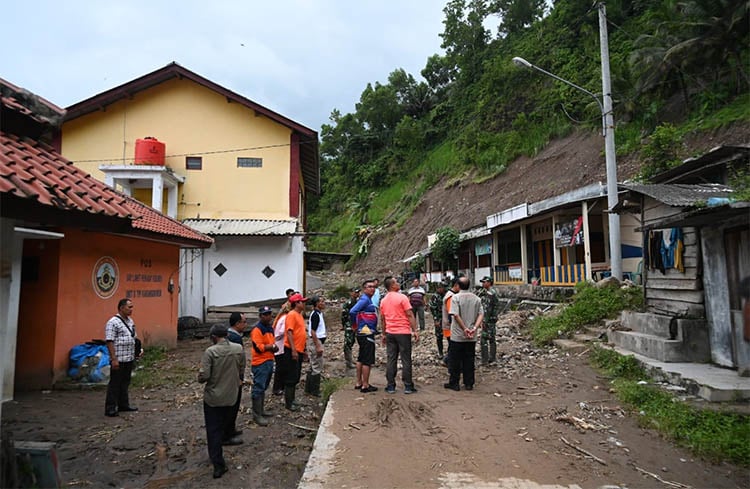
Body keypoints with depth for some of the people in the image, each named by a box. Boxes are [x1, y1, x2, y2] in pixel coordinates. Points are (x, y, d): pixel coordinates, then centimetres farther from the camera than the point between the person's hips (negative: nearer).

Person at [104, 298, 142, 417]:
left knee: (125, 383, 16)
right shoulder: (113, 322, -13)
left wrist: (138, 350, 13)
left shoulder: (130, 321, 14)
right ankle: (110, 408, 8)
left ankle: (123, 405, 26)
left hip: (129, 358, 8)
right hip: (118, 360, -8)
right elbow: (109, 341, -18)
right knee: (115, 384, 0)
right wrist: (114, 359, -21)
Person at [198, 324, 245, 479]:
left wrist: (200, 378, 2)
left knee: (213, 430, 7)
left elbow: (203, 376, -21)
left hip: (213, 397, -4)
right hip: (230, 395, 4)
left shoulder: (210, 351, -19)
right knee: (223, 426, 24)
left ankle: (219, 465, 8)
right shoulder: (239, 349, -6)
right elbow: (241, 369, 6)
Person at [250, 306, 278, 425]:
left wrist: (274, 347, 2)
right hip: (260, 363, -9)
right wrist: (272, 346, -13)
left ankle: (261, 410, 28)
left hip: (269, 361, 9)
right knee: (258, 388, -5)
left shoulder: (270, 328, 14)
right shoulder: (257, 330, -15)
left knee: (264, 388, 17)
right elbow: (259, 347, -22)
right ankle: (257, 415, -1)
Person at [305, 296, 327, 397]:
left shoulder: (318, 313, 12)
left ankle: (309, 388, 25)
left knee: (313, 366, 17)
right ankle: (315, 391, 5)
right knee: (317, 367, -3)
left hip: (317, 341, 11)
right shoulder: (315, 314, -18)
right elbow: (313, 332, -22)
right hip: (315, 342, -11)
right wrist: (318, 346, -22)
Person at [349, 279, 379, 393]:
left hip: (363, 333, 10)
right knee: (368, 361, -4)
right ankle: (365, 385, 3)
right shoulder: (364, 299, -14)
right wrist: (355, 325, -11)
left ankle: (359, 383, 26)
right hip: (366, 333, -10)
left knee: (361, 359, 16)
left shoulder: (368, 299, 14)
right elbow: (352, 312, -25)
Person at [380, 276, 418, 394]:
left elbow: (383, 319, 13)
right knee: (406, 360, 2)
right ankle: (408, 386, 5)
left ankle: (391, 386, 12)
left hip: (390, 333, 5)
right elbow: (410, 315, -13)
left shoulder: (383, 301, 8)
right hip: (403, 332, -5)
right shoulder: (402, 297, -9)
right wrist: (415, 331, -9)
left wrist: (384, 334, 21)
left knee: (391, 360, 9)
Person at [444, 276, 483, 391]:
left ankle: (454, 383, 12)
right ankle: (469, 384, 16)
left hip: (457, 335, -4)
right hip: (472, 337, 4)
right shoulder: (476, 299, 4)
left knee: (455, 360, 6)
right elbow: (481, 315, -4)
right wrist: (474, 328, -13)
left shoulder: (456, 297, -10)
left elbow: (456, 315, -19)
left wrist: (464, 329, -15)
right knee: (469, 360, 12)